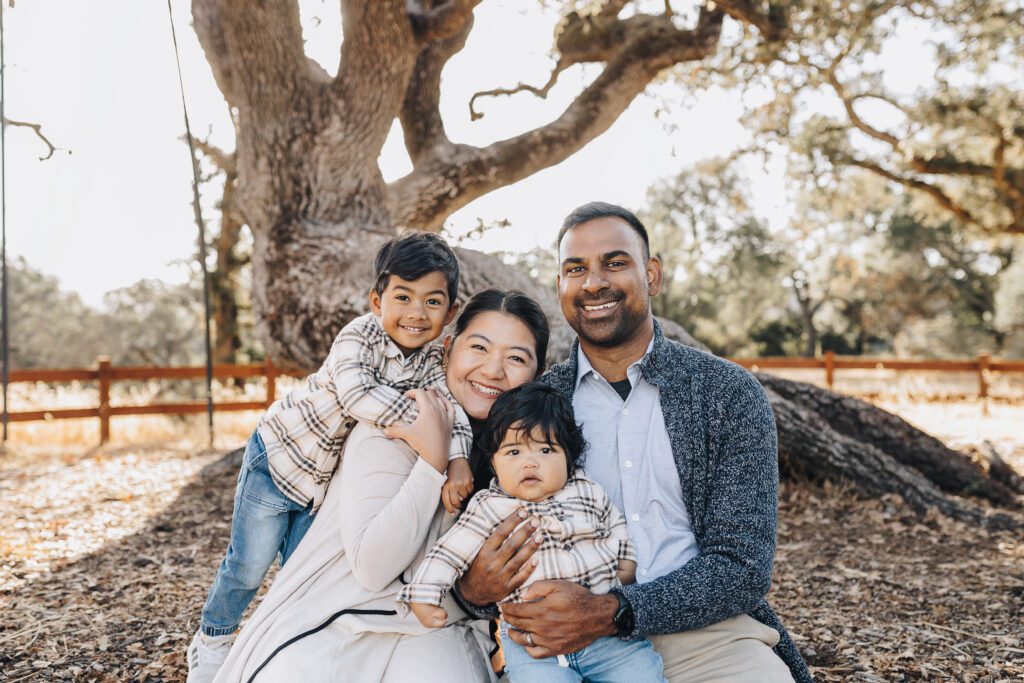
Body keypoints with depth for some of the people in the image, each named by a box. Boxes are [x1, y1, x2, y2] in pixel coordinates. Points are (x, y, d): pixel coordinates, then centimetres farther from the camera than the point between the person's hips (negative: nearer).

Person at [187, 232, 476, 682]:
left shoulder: (430, 362, -10)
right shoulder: (360, 336, -29)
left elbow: (455, 407, -20)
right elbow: (356, 392, -46)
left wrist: (458, 461, -39)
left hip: (330, 479, 5)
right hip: (281, 454, -5)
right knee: (249, 565, 5)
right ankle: (211, 641, 33)